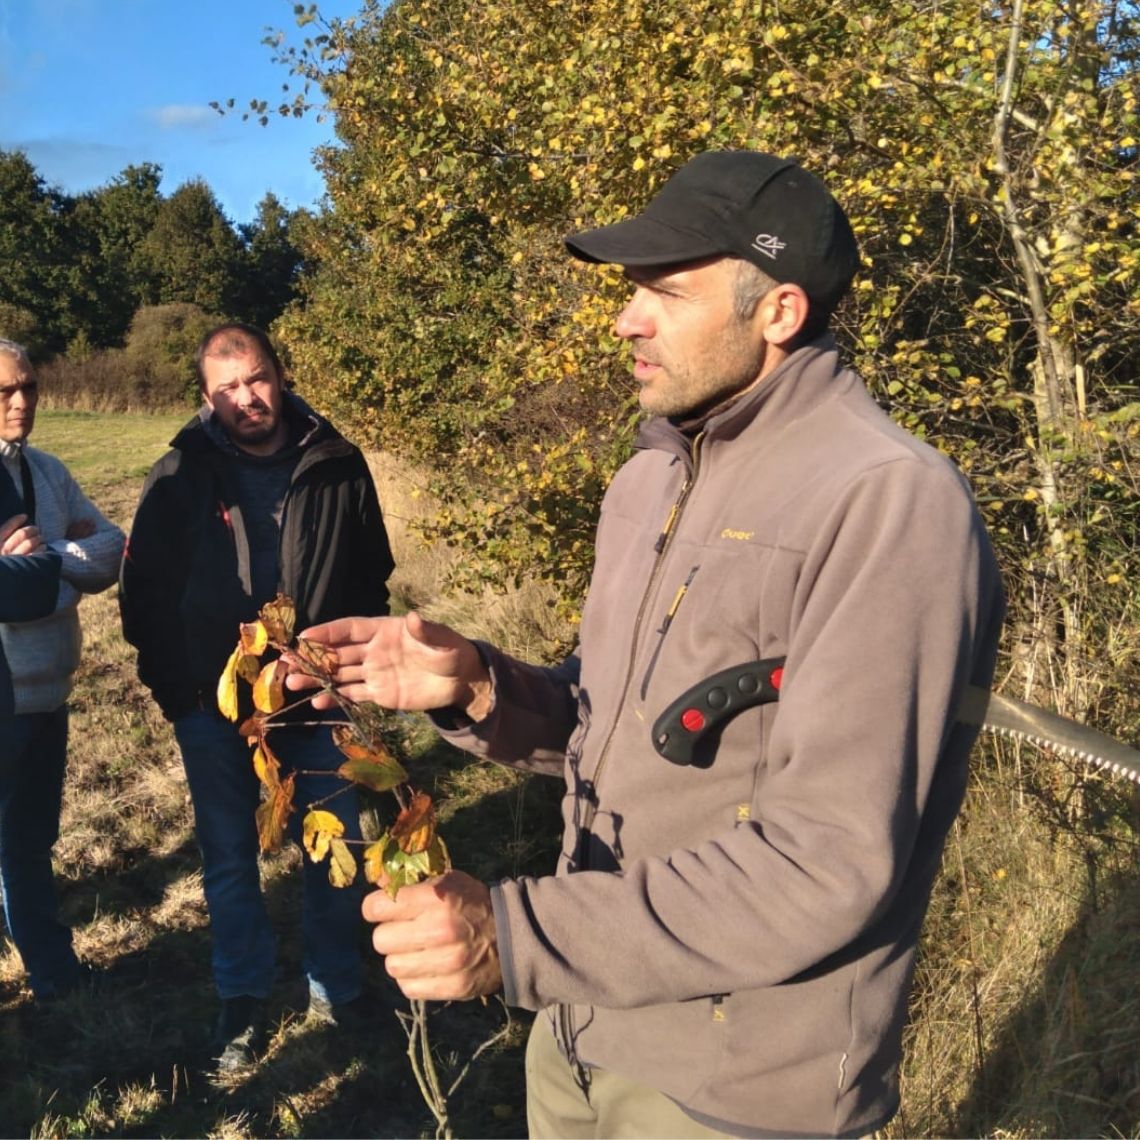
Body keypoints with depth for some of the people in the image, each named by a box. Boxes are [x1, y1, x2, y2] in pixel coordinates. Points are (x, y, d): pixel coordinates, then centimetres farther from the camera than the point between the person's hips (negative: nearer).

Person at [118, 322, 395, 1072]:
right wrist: (173, 689, -4)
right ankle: (244, 998, 32)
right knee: (230, 858, 12)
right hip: (213, 705, 0)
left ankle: (338, 990, 32)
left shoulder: (337, 465, -4)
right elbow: (142, 590, 0)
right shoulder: (180, 477, -6)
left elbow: (373, 574, 6)